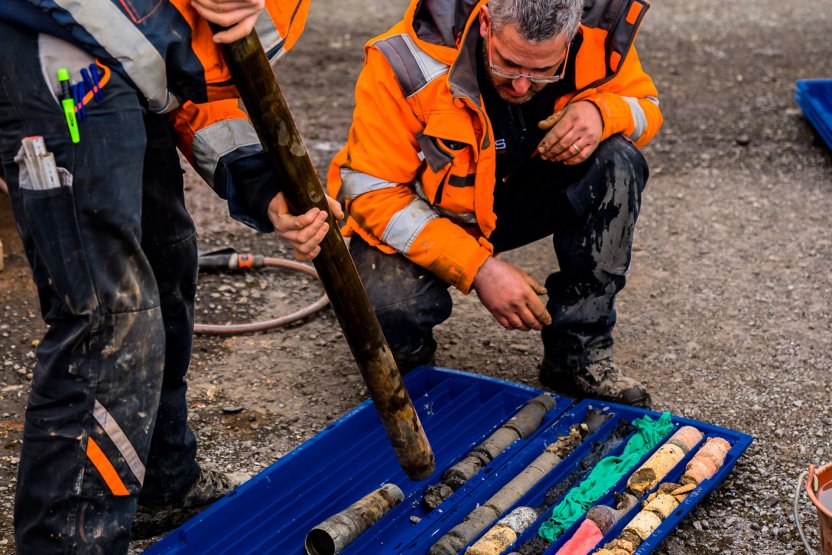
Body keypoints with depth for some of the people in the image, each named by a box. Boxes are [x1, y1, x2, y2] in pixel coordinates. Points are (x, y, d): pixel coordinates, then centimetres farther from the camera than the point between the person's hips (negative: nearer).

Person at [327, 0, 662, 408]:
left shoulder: (600, 35, -20)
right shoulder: (409, 63, -30)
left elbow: (645, 104, -1)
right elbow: (374, 194, -25)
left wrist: (602, 112, -28)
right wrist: (477, 267, -32)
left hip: (523, 196, 4)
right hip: (423, 215, -4)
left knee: (617, 162, -23)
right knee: (390, 304, -34)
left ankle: (577, 354, -9)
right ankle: (407, 358, 7)